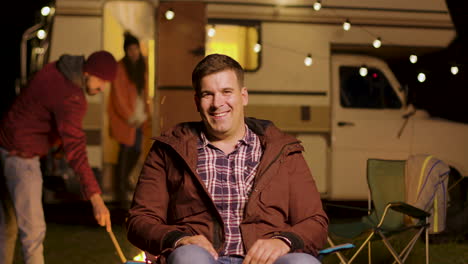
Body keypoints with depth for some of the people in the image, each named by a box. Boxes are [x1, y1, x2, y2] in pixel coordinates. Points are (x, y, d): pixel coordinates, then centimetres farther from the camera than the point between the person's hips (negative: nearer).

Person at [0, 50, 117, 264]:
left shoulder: (55, 69, 4)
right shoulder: (71, 98, -24)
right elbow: (75, 149, -32)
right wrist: (96, 199, -37)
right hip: (21, 156, -10)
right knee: (33, 229, -9)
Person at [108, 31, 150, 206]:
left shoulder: (141, 65, 7)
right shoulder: (120, 68, -13)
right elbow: (118, 95, -13)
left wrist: (145, 112, 10)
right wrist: (129, 116, -14)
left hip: (138, 116, 7)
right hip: (124, 117, -7)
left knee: (137, 150, 11)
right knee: (125, 150, -7)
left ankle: (125, 177, 37)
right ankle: (120, 188, 2)